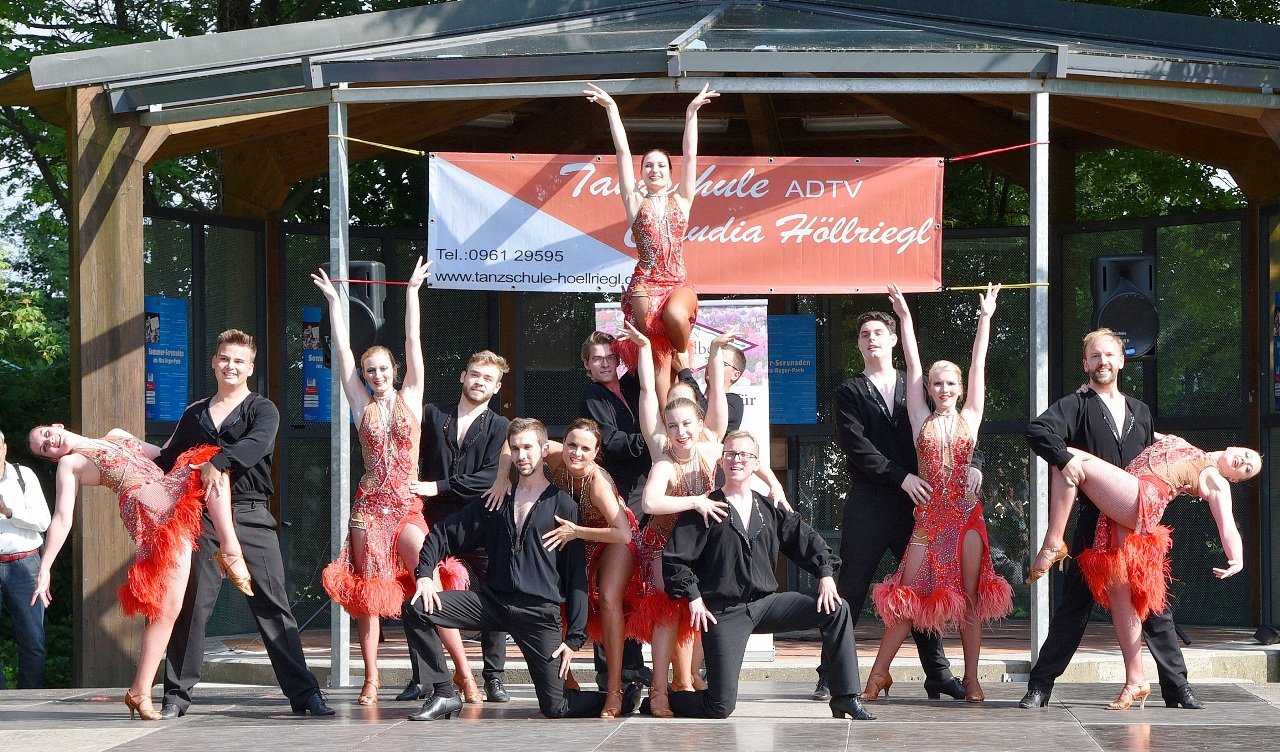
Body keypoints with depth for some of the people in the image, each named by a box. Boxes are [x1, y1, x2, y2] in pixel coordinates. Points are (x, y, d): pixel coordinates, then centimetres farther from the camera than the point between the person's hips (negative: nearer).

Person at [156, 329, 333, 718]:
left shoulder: (262, 410, 6)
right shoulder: (195, 415, 19)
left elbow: (258, 443, -16)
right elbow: (168, 460, 24)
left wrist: (220, 462, -29)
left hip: (250, 515, -3)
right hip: (202, 515, 3)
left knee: (272, 605, -5)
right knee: (191, 606, 2)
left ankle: (304, 694, -4)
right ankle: (176, 696, 11)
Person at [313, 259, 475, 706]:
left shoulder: (410, 399, 8)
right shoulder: (363, 405, 9)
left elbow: (413, 342, 6)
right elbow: (343, 350, 8)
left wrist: (413, 292, 5)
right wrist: (333, 300, 9)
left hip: (408, 507, -1)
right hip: (369, 507, 1)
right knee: (367, 593, 2)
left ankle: (464, 673, -11)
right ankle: (371, 680, 7)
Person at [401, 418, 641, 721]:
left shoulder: (563, 507, 2)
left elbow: (576, 576, 1)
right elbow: (444, 533, 17)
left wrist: (574, 638, -5)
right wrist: (425, 573, -2)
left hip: (540, 613, -4)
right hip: (492, 602, 4)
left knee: (555, 707, -8)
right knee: (416, 608, -15)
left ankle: (620, 700, 20)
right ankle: (444, 695, -6)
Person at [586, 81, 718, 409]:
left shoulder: (681, 200, 13)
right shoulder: (635, 201, 10)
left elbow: (690, 156, 9)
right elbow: (623, 152, 6)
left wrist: (692, 112, 6)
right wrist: (612, 109, 2)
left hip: (678, 283, 0)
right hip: (645, 284, 0)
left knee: (674, 314, -34)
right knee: (659, 358, -15)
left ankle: (684, 352, 1)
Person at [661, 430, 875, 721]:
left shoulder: (769, 509, 11)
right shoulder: (707, 509, -3)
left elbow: (805, 538, 13)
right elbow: (674, 558, -4)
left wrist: (825, 574, -2)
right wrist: (694, 598, -10)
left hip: (765, 602, 5)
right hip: (724, 614, -5)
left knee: (836, 609, -10)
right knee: (721, 707, -11)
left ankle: (845, 698, -4)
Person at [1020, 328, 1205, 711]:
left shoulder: (1139, 412, 18)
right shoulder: (1077, 405, 2)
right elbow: (1038, 431, -14)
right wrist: (1064, 459, -28)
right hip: (1093, 524, -4)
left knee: (1155, 607, 4)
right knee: (1073, 607, -1)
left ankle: (1177, 687, 9)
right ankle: (1040, 686, 4)